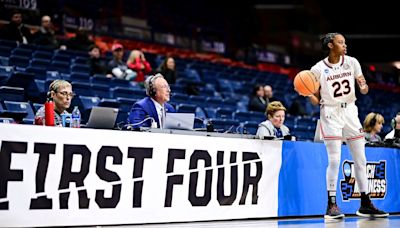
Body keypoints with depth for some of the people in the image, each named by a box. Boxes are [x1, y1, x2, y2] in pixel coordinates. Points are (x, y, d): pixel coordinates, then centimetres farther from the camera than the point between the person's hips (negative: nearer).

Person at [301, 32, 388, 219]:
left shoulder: (352, 62, 2)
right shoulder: (318, 69, -8)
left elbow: (363, 90, 5)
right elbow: (316, 100, -2)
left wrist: (363, 87, -18)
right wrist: (308, 93, -24)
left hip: (350, 112, 5)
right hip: (330, 114, -4)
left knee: (360, 160, 6)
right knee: (334, 160, -10)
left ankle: (365, 205, 15)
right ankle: (331, 205, -3)